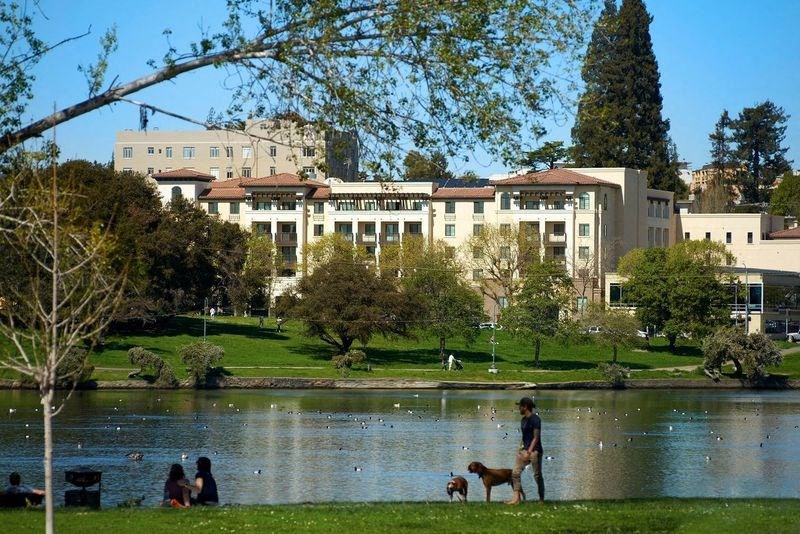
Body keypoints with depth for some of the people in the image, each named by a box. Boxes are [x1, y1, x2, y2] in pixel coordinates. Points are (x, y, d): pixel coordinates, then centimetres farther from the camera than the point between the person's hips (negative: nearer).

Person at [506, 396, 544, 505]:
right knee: (515, 472, -2)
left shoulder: (535, 419, -12)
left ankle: (541, 499, 9)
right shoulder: (523, 420, 14)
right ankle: (516, 498, -4)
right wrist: (520, 449, 15)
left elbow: (536, 438, -16)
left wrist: (529, 452, -22)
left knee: (537, 475, -1)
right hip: (524, 449, 9)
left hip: (534, 450, -9)